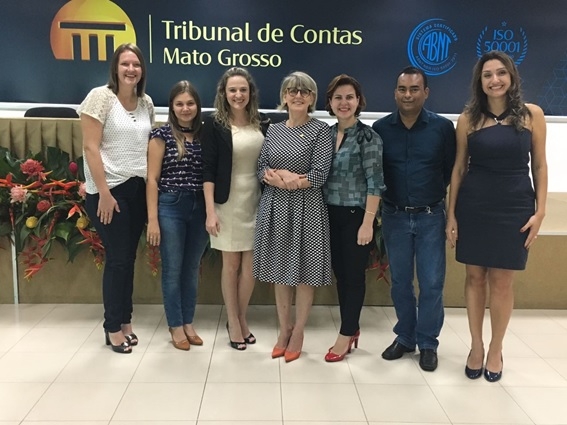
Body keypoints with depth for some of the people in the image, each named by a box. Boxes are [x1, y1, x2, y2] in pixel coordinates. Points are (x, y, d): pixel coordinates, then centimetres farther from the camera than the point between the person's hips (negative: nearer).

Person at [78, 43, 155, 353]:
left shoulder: (146, 103, 9)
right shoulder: (101, 97, -8)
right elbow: (90, 147, -13)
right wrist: (104, 193, -17)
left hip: (138, 189, 6)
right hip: (110, 189, -5)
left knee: (129, 258, 11)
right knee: (117, 259, -2)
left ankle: (125, 321, 23)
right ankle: (113, 328, 13)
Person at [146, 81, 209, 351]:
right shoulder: (162, 135, -3)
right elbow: (152, 179, -6)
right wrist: (153, 219, -11)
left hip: (199, 208, 4)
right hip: (171, 207, -4)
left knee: (192, 268, 12)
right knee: (172, 269, 5)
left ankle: (188, 323, 25)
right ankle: (176, 326, 18)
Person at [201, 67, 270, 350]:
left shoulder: (263, 124, 5)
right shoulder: (214, 124, -5)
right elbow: (208, 170, -8)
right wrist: (210, 211, -13)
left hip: (257, 202, 3)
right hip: (228, 203, -3)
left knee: (250, 265, 7)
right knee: (231, 264, 6)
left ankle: (241, 319, 26)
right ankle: (233, 322, 22)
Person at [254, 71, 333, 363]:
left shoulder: (320, 131, -4)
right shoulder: (273, 130, 11)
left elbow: (320, 174, -12)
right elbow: (261, 168, 5)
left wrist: (289, 180, -14)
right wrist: (276, 177, -15)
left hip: (306, 208, -4)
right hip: (274, 207, 4)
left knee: (304, 271, 3)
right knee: (279, 270, 11)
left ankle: (298, 333, 18)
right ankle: (284, 329, 26)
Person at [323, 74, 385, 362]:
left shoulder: (367, 136, -9)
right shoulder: (326, 134, 7)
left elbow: (375, 182, -13)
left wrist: (368, 222, -18)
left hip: (356, 215, -6)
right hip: (331, 215, 6)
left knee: (354, 274, 5)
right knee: (339, 272, 12)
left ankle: (346, 334, 17)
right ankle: (352, 328, 28)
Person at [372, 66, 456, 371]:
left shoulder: (443, 127, -4)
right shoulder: (380, 128, 0)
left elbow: (452, 171, 2)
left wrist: (438, 199, 1)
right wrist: (375, 210, 1)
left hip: (430, 217, -1)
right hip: (394, 217, 2)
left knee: (432, 283, 2)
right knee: (400, 282, 12)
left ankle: (427, 343, 20)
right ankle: (405, 337, 28)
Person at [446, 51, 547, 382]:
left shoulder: (532, 115, 0)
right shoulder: (468, 118, 1)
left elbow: (539, 166, 2)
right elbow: (459, 167, 4)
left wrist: (540, 211, -4)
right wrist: (451, 213, 1)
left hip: (515, 207, -1)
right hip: (473, 206, 1)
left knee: (502, 282, 6)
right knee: (475, 277, 8)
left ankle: (496, 349, 24)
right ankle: (476, 345, 25)